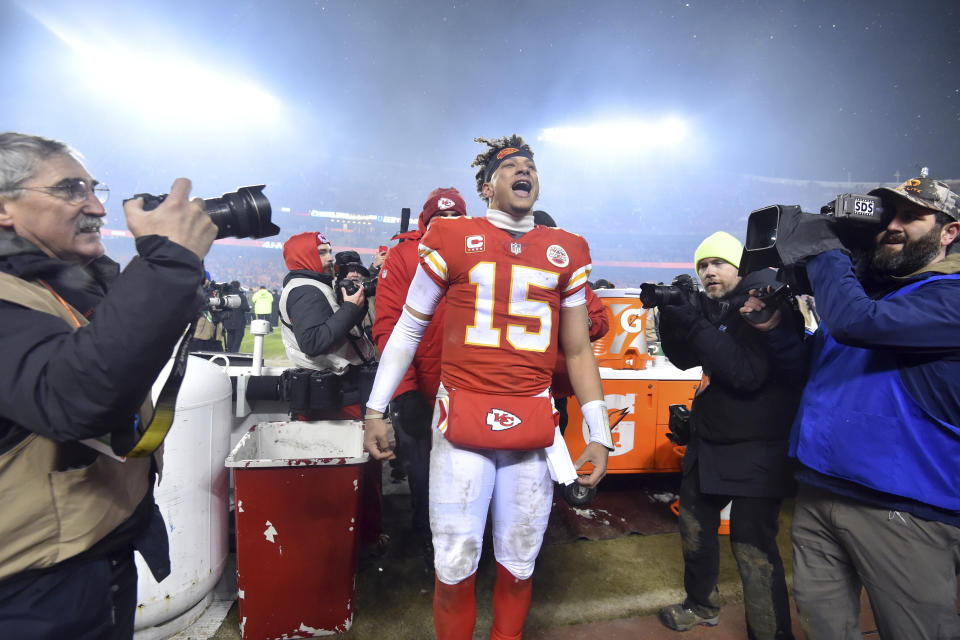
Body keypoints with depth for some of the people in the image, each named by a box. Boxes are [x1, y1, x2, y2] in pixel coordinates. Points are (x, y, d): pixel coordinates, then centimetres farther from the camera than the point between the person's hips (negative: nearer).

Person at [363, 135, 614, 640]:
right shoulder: (452, 238, 2)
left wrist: (599, 434, 9)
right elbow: (408, 329, 6)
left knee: (519, 564, 13)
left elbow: (578, 351, 12)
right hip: (461, 421, -2)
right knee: (455, 564, 5)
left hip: (534, 427, 3)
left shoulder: (566, 252, 9)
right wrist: (375, 411, 5)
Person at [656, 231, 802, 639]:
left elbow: (747, 374, -26)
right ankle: (701, 606, 39)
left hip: (756, 453, -8)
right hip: (708, 444, 8)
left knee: (753, 549, -9)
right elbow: (682, 358, 7)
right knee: (694, 524, 18)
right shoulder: (714, 308, 7)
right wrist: (671, 313, -9)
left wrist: (694, 322, -27)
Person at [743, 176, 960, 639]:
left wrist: (824, 250, -12)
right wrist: (777, 327, -1)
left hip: (903, 508, -6)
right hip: (818, 490, 7)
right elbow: (812, 366, 18)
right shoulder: (863, 286, 15)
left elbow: (855, 321, -28)